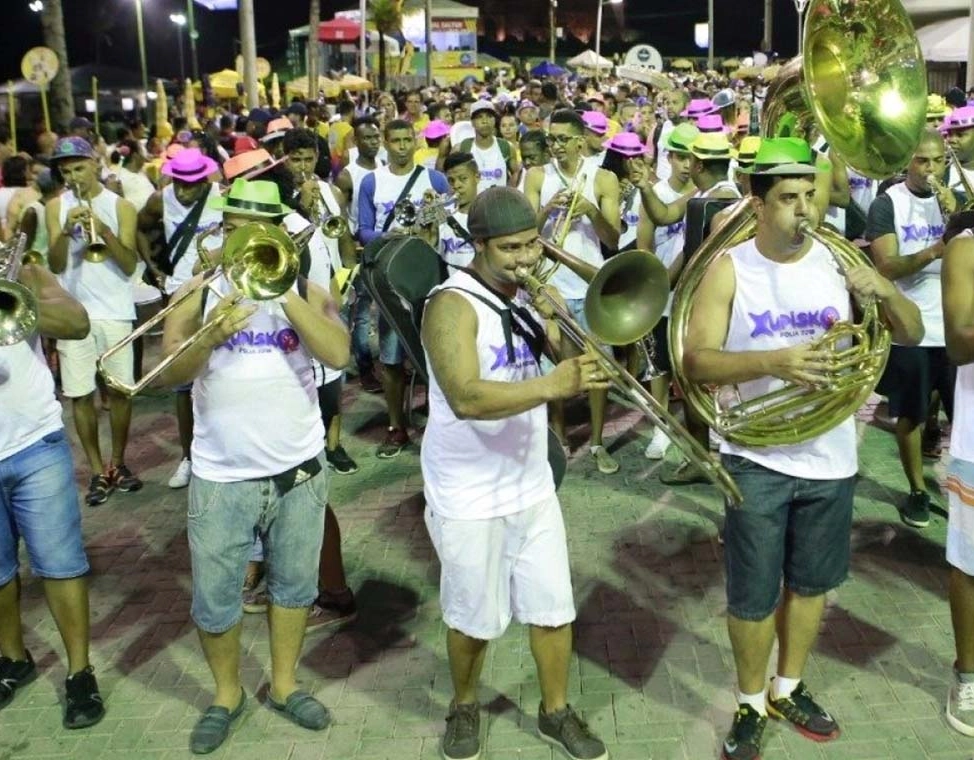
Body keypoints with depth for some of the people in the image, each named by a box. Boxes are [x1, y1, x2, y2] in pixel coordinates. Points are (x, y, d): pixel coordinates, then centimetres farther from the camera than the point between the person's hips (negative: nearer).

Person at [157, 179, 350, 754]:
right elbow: (170, 373, -10)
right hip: (222, 477, 0)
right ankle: (227, 694, 32)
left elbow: (338, 354, -19)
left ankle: (284, 684, 35)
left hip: (299, 470, 1)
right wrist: (211, 335, -28)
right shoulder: (198, 293, -1)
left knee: (294, 584, 15)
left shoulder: (307, 291, -1)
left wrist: (282, 292, -22)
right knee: (214, 598, 8)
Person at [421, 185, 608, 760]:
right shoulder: (453, 304, -20)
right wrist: (552, 385, -43)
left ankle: (557, 713, 35)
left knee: (554, 609, 14)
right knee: (474, 619, 12)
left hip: (532, 486, 6)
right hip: (469, 499, -6)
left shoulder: (526, 296, 4)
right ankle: (465, 707, 38)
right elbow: (466, 398, -33)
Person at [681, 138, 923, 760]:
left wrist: (886, 291, -19)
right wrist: (770, 362, -34)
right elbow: (696, 361, -18)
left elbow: (912, 336, 1)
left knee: (811, 582, 18)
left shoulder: (839, 260, -2)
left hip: (829, 456, 3)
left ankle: (789, 688, 41)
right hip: (757, 457, -3)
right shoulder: (730, 268, -10)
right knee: (753, 595, 7)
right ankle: (751, 703, 30)